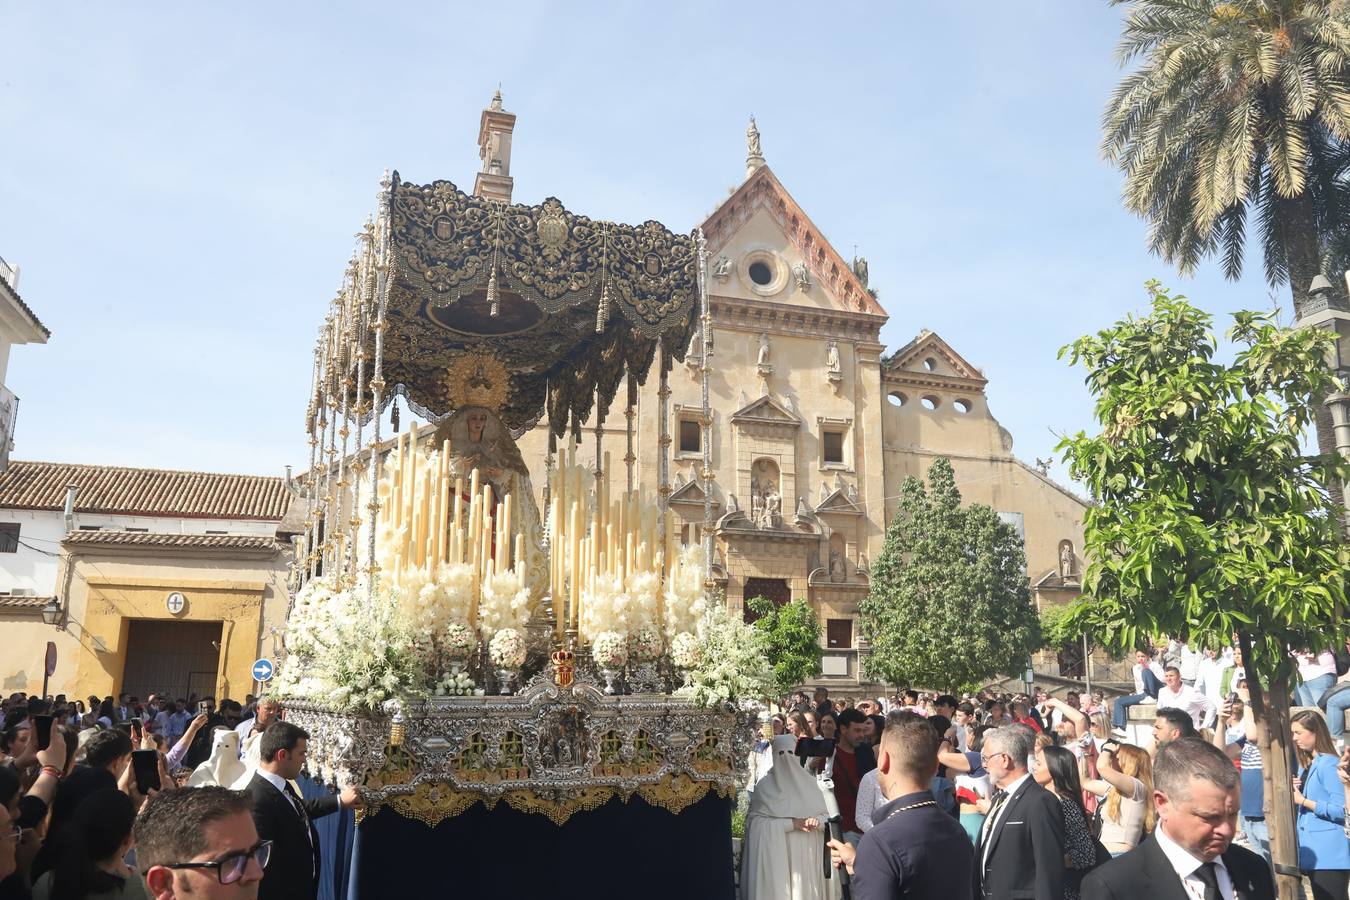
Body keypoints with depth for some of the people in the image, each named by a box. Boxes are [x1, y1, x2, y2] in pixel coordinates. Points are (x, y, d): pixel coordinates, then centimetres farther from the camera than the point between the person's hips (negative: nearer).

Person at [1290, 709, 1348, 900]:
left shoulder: (1329, 764, -15)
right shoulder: (1304, 765, 13)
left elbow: (1342, 810, -22)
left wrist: (1303, 800, -19)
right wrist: (1293, 792, 1)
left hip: (1330, 854, -9)